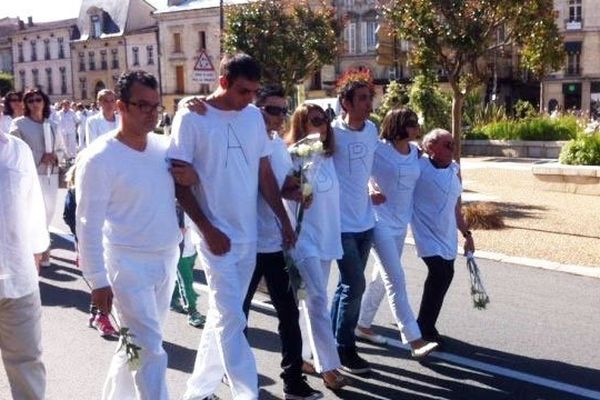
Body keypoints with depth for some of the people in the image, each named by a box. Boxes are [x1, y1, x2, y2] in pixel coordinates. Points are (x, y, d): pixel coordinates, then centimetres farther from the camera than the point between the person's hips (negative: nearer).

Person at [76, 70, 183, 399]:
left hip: (168, 259, 6)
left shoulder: (164, 146, 3)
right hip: (128, 264, -6)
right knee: (149, 351, -4)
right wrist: (97, 280, -15)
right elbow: (89, 224, -13)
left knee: (138, 344, 19)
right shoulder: (99, 158, -14)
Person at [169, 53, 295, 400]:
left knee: (222, 316, 15)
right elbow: (180, 181, -9)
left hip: (249, 234, 6)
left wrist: (284, 220, 8)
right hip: (217, 235, -6)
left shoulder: (254, 116, 5)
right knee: (231, 320, -5)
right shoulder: (192, 118, -10)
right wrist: (208, 229, -14)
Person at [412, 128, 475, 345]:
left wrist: (466, 233, 19)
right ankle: (424, 329, 0)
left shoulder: (454, 170, 8)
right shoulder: (418, 166, -11)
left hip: (447, 234, 7)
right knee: (439, 273, -16)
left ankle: (426, 326, 27)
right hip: (426, 232, -7)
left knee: (445, 275, 9)